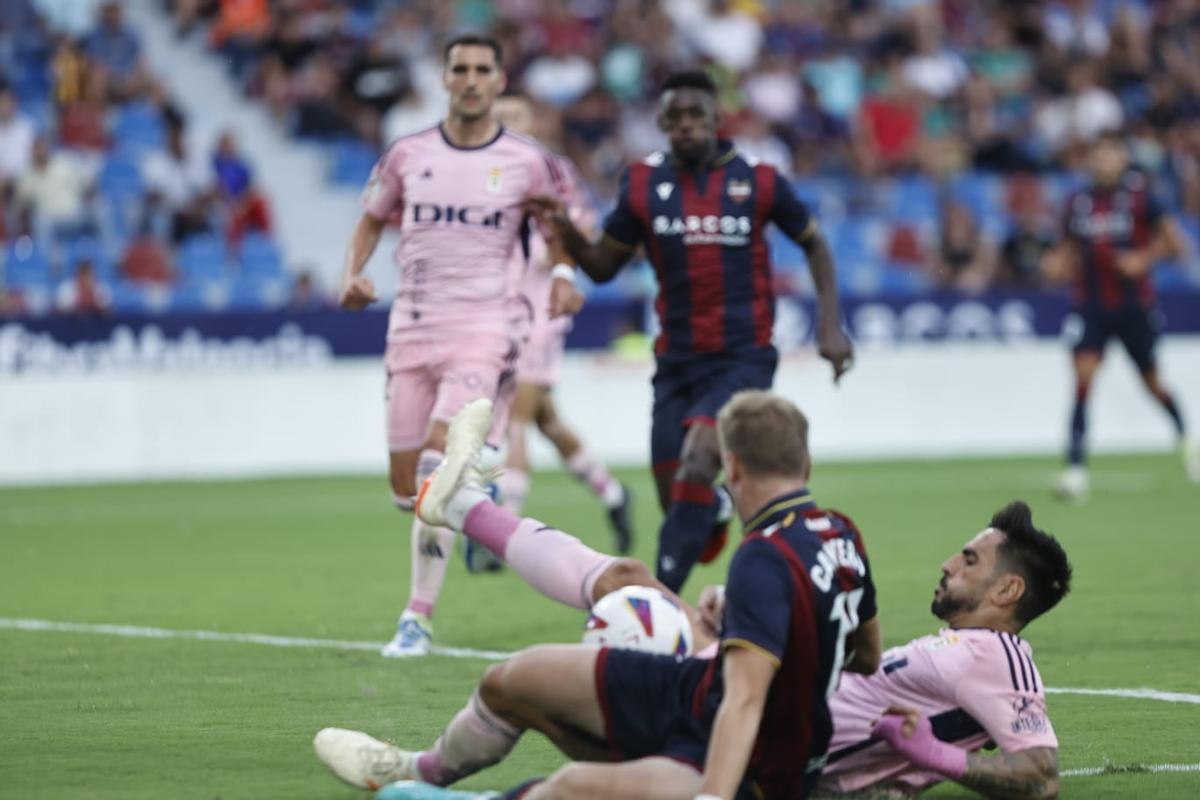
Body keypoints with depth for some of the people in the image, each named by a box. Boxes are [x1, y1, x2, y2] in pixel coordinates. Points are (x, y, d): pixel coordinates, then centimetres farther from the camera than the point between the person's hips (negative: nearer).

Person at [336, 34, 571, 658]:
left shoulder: (526, 162, 0)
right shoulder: (409, 155, 6)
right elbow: (373, 220, 19)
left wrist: (562, 277, -5)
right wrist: (352, 273, 1)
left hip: (482, 330, -4)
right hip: (413, 326, 4)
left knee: (438, 466, -20)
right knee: (406, 483, 3)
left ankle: (419, 616, -13)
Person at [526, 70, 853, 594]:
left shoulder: (757, 182, -2)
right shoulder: (643, 186, 3)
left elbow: (812, 241, 12)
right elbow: (604, 266, 9)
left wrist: (830, 324, 3)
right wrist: (566, 233, -12)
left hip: (743, 358, -3)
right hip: (677, 362, 3)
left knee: (696, 466, -25)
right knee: (676, 503, 3)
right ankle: (717, 513, 41)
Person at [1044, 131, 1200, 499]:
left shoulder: (1138, 196, -7)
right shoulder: (1078, 202, 2)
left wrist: (1143, 258, -18)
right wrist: (1058, 263, -6)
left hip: (1134, 304, -1)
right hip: (1091, 305, 1)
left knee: (1153, 382, 11)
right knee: (1083, 376, -17)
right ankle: (1076, 467, -18)